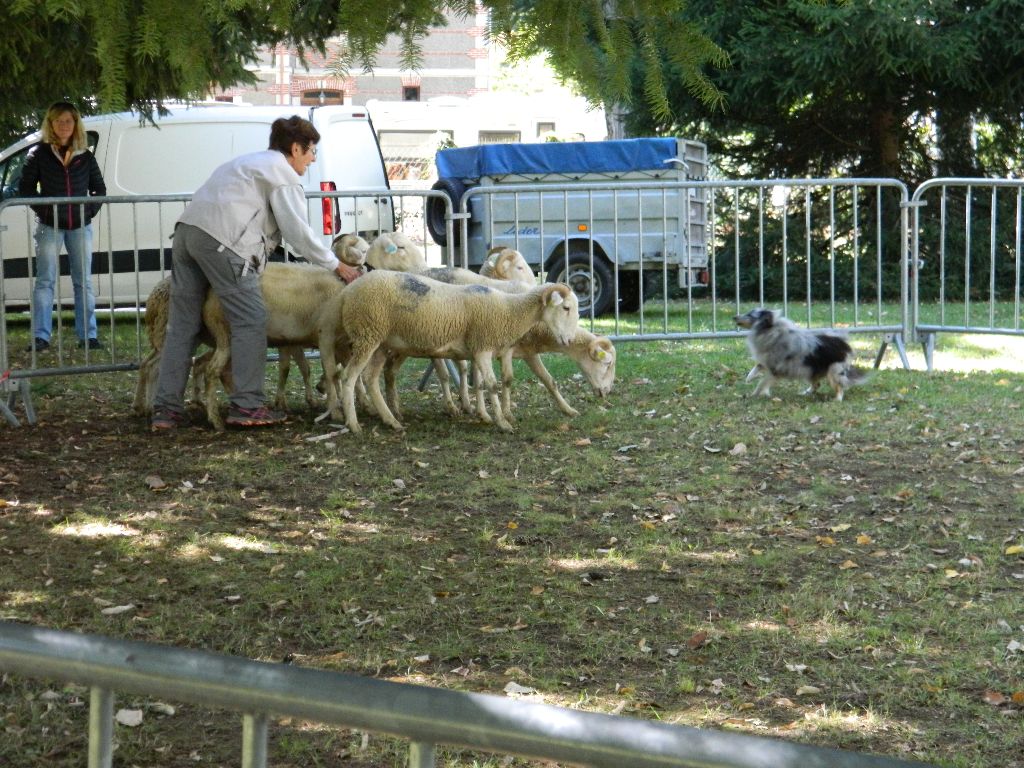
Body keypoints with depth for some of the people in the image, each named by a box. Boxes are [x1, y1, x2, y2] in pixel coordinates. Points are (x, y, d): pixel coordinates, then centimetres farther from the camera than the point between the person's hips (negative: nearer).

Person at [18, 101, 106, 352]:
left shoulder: (85, 156, 5)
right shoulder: (39, 154, -2)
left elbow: (99, 188, 13)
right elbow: (25, 188, -1)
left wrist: (91, 210, 0)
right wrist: (44, 211, -8)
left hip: (80, 226, 3)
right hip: (49, 226, -3)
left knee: (83, 282, 5)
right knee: (45, 281, -4)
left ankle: (87, 335, 8)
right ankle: (41, 336, -5)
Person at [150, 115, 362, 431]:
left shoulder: (249, 163, 32)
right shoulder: (283, 174, 3)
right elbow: (297, 231, -3)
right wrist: (338, 266, 3)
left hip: (187, 230, 10)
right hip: (219, 240, -10)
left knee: (182, 324, 9)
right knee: (251, 320, -4)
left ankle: (166, 409, 7)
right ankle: (246, 406, -5)